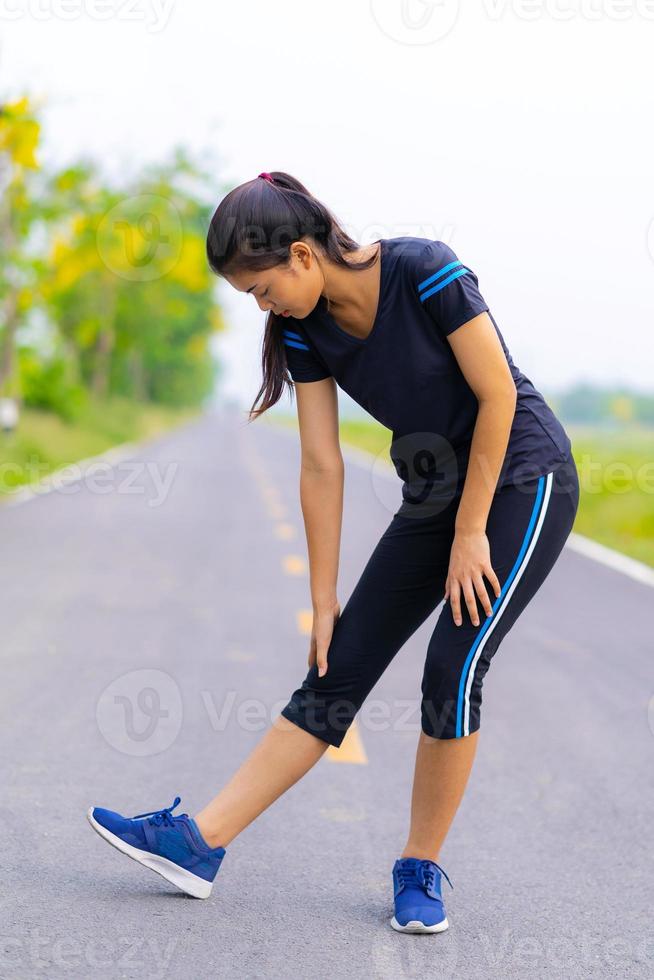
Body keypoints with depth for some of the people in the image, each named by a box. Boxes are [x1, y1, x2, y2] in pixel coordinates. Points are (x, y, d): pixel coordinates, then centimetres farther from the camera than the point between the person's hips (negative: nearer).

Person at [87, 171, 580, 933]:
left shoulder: (423, 272, -23)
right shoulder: (305, 328, -5)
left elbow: (497, 395, -19)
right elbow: (321, 467, -4)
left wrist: (471, 533, -16)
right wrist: (323, 602, -3)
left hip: (522, 480, -6)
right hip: (431, 494, 6)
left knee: (453, 670, -18)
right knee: (334, 675, 0)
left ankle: (421, 870, -1)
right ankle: (197, 842, -3)